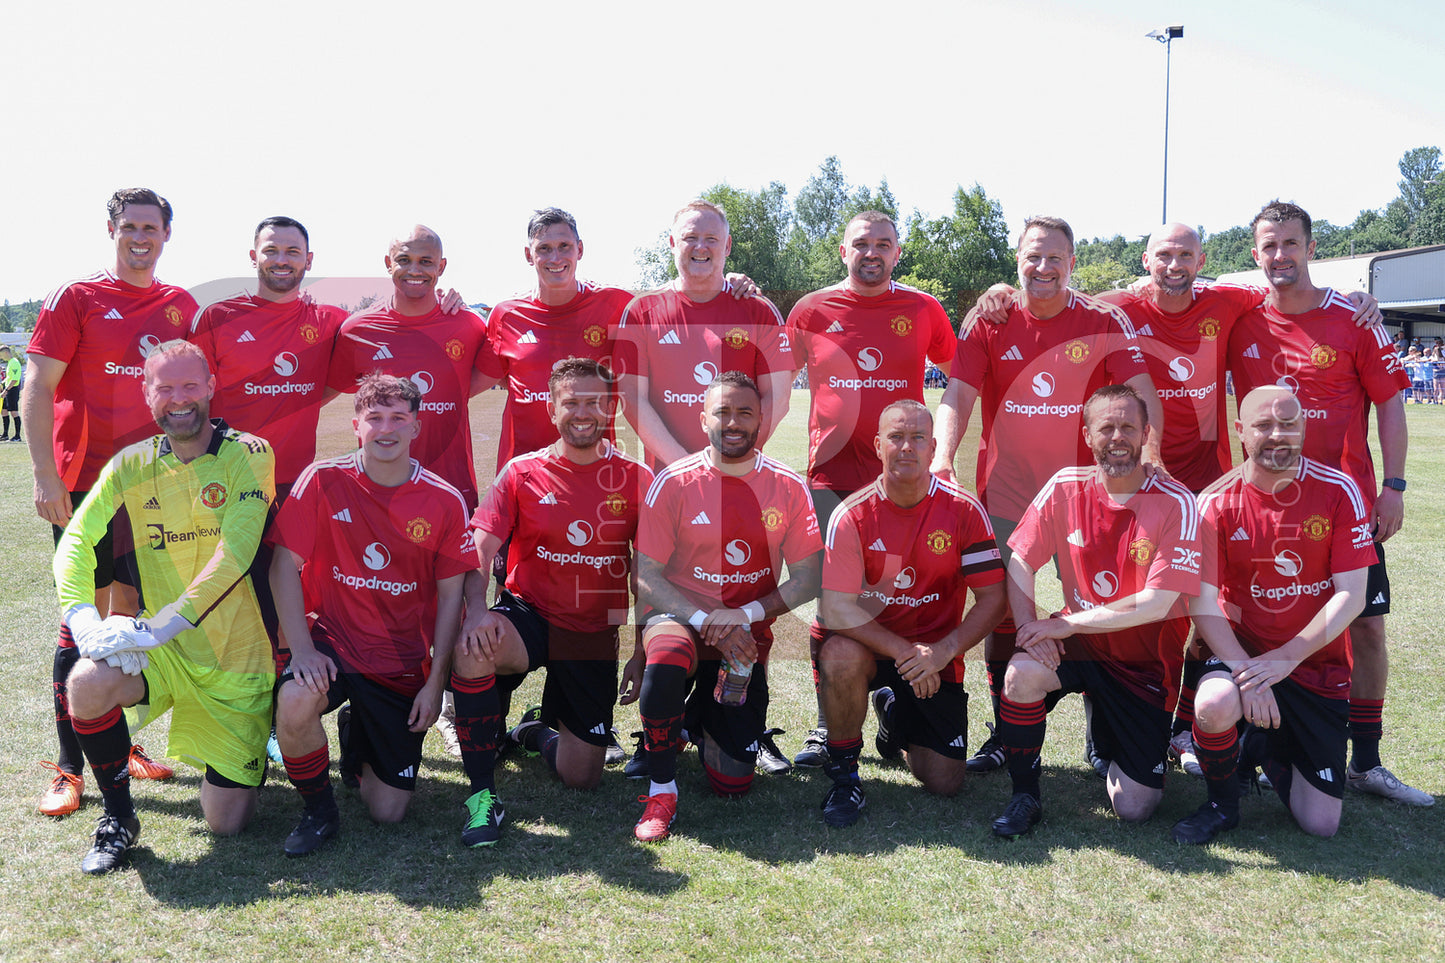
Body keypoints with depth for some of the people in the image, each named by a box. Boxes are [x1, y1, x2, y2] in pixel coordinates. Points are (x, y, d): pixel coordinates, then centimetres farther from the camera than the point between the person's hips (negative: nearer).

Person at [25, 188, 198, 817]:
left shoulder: (182, 307, 10)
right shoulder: (75, 299, -2)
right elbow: (37, 387, -6)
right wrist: (45, 474, -15)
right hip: (85, 481, -4)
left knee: (133, 613, 11)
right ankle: (68, 765, 6)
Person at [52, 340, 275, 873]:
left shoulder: (247, 454, -9)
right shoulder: (131, 464, 2)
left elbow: (235, 553, -20)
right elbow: (76, 540, -4)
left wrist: (158, 626, -26)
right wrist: (84, 618, -23)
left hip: (236, 655, -2)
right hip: (161, 648, 3)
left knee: (227, 821, -1)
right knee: (87, 683, -31)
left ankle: (251, 740, 35)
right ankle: (118, 818, -4)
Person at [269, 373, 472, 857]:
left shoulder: (445, 502, -7)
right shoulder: (324, 481, -9)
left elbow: (450, 595, -3)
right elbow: (285, 563, -7)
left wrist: (435, 683, -6)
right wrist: (301, 649, -17)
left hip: (403, 663, 1)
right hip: (332, 640, -1)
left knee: (388, 812, 1)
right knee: (295, 700, -37)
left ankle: (359, 747, 38)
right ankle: (318, 810, -5)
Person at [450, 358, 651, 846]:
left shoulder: (635, 479, -2)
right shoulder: (521, 473, -3)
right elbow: (479, 551, -10)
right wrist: (476, 610, -30)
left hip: (594, 633, 1)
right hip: (527, 615, -1)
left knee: (583, 778, 3)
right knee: (471, 649, -37)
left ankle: (539, 730, 40)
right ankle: (482, 791, -19)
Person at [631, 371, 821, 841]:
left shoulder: (787, 487, -4)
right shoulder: (674, 483, -10)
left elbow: (808, 578, -4)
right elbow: (646, 579, -10)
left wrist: (745, 615, -18)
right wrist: (705, 619, -23)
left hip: (747, 633, 2)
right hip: (679, 615, -2)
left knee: (733, 783, -1)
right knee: (666, 658, -41)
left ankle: (699, 716, 35)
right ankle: (661, 788, -17)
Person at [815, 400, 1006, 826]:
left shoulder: (964, 511, -10)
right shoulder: (852, 515, -14)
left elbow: (992, 598, -9)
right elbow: (837, 608, -19)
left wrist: (942, 651, -23)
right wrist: (905, 652, -28)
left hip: (936, 652, 2)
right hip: (869, 643, -1)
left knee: (945, 782, -2)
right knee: (840, 655, -38)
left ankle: (896, 716, 33)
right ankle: (844, 771, -11)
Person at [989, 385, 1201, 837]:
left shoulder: (1176, 503, -16)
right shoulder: (1066, 487, -6)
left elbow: (1157, 603, -20)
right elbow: (1021, 561, -3)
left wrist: (1067, 623, -21)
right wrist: (1029, 626, -20)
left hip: (1146, 660, -1)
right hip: (1080, 644, 2)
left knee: (1134, 808, -3)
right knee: (1023, 672, -34)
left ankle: (1116, 740, 33)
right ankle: (1024, 796, -9)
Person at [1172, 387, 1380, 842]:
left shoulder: (1338, 491, -7)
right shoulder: (1216, 504, -8)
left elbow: (1351, 595, -11)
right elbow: (1202, 604, -12)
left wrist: (1285, 658, -20)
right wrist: (1245, 672, -26)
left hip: (1320, 663, 1)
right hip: (1243, 651, -1)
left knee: (1321, 825, -2)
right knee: (1215, 705, -38)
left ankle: (1268, 747, 32)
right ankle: (1222, 804, -4)